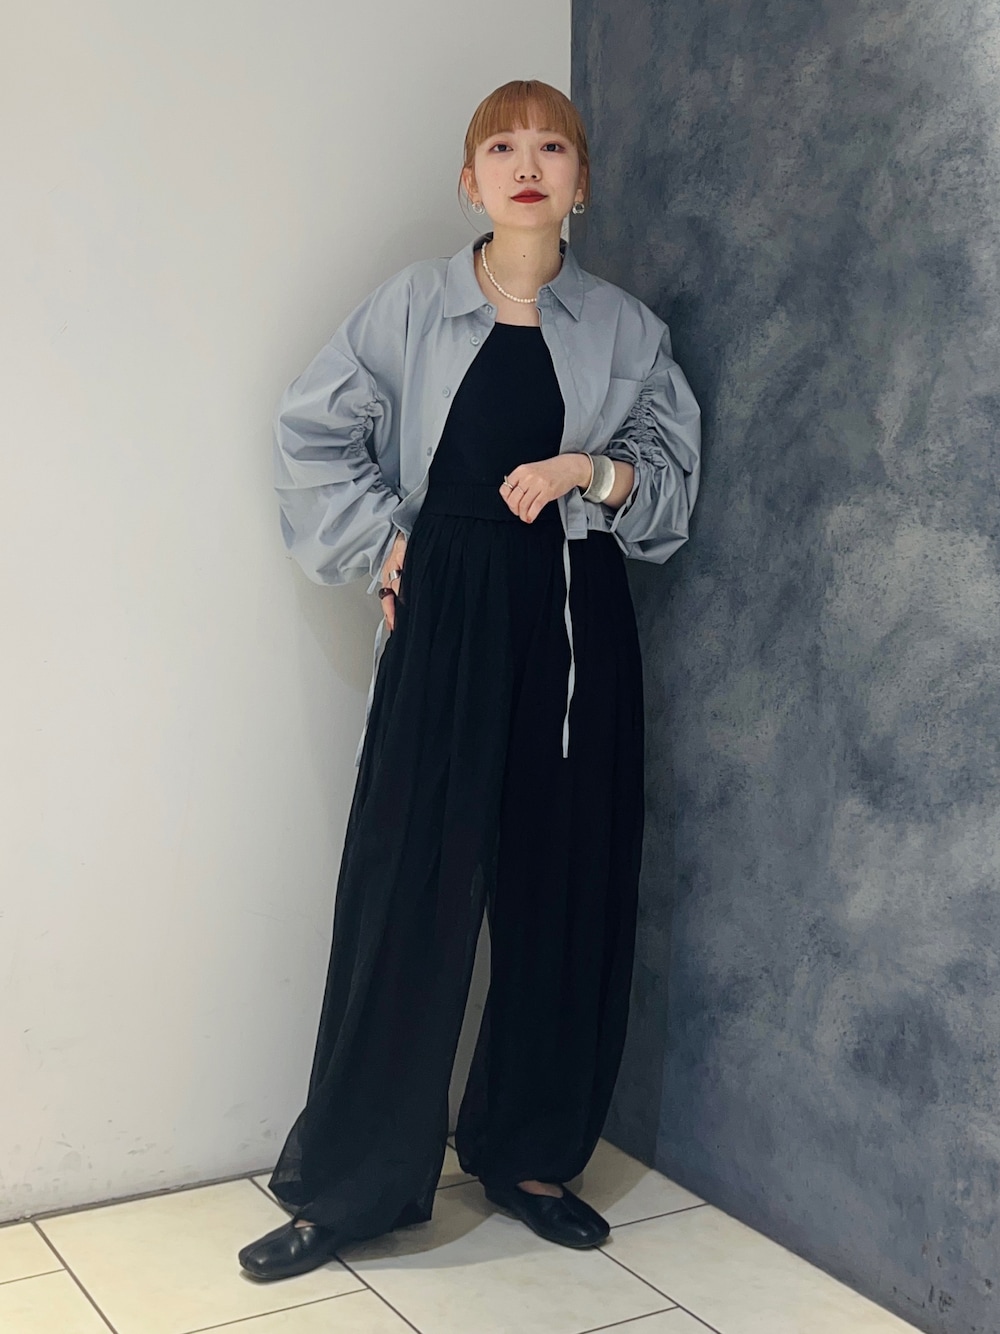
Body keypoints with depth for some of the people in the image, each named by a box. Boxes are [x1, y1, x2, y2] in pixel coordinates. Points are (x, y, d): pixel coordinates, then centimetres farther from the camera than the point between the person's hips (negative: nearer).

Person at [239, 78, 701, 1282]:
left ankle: (530, 1156, 26)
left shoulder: (624, 327, 6)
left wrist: (593, 470, -11)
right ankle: (345, 1187, 13)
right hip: (447, 617, -2)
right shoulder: (412, 306, 2)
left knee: (565, 896, 7)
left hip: (576, 626, 2)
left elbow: (673, 470, 7)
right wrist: (381, 541, -1)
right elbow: (312, 432, 8)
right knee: (407, 893, 0)